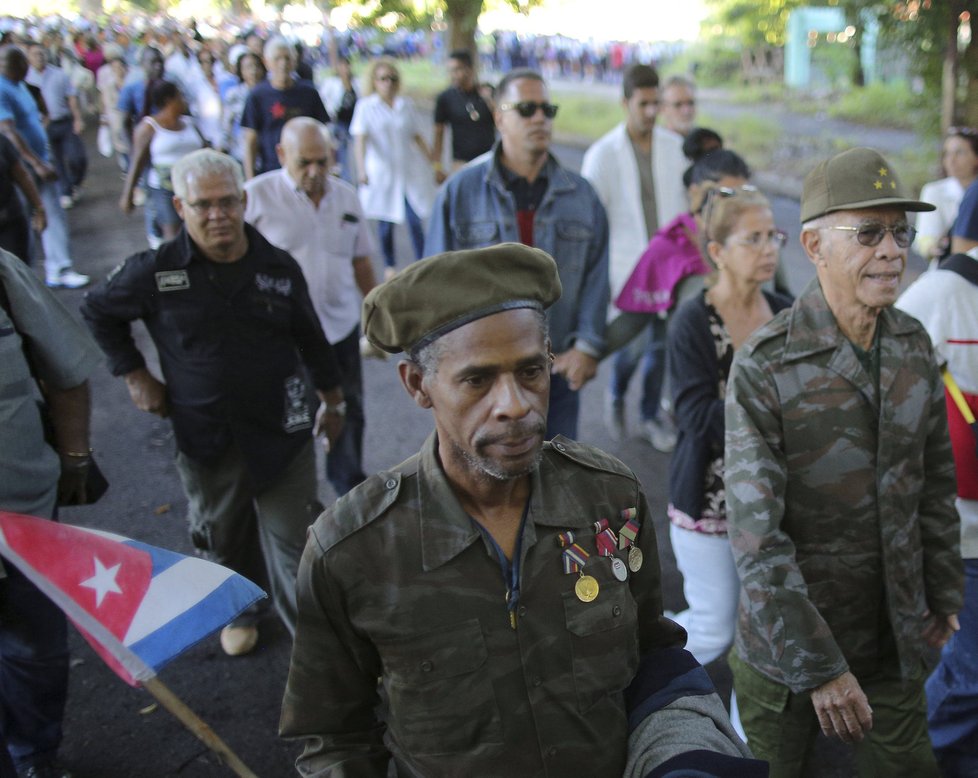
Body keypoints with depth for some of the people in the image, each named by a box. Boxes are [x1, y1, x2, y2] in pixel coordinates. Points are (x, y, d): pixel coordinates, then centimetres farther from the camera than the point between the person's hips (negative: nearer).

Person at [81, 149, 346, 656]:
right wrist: (133, 375, 5)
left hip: (282, 430, 0)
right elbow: (98, 312, 10)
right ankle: (240, 611, 45)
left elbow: (311, 338, 10)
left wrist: (332, 401, 17)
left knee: (294, 543, 2)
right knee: (224, 539, 20)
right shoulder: (155, 271, -9)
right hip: (205, 437, 1)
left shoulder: (280, 268, -3)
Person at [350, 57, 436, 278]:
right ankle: (389, 265, 24)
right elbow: (360, 139, -15)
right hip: (381, 173, -2)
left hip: (410, 171, 2)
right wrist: (361, 169, -29)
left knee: (415, 220, -7)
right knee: (385, 223, 6)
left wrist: (432, 164, 13)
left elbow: (417, 137, 13)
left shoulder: (406, 104, 6)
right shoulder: (366, 106, -4)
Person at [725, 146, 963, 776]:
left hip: (896, 638, 5)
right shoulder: (765, 366, -20)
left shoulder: (913, 344, -2)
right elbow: (757, 535, -22)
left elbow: (935, 483, 10)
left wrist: (944, 594, 13)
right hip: (786, 643, -4)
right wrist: (817, 666, -22)